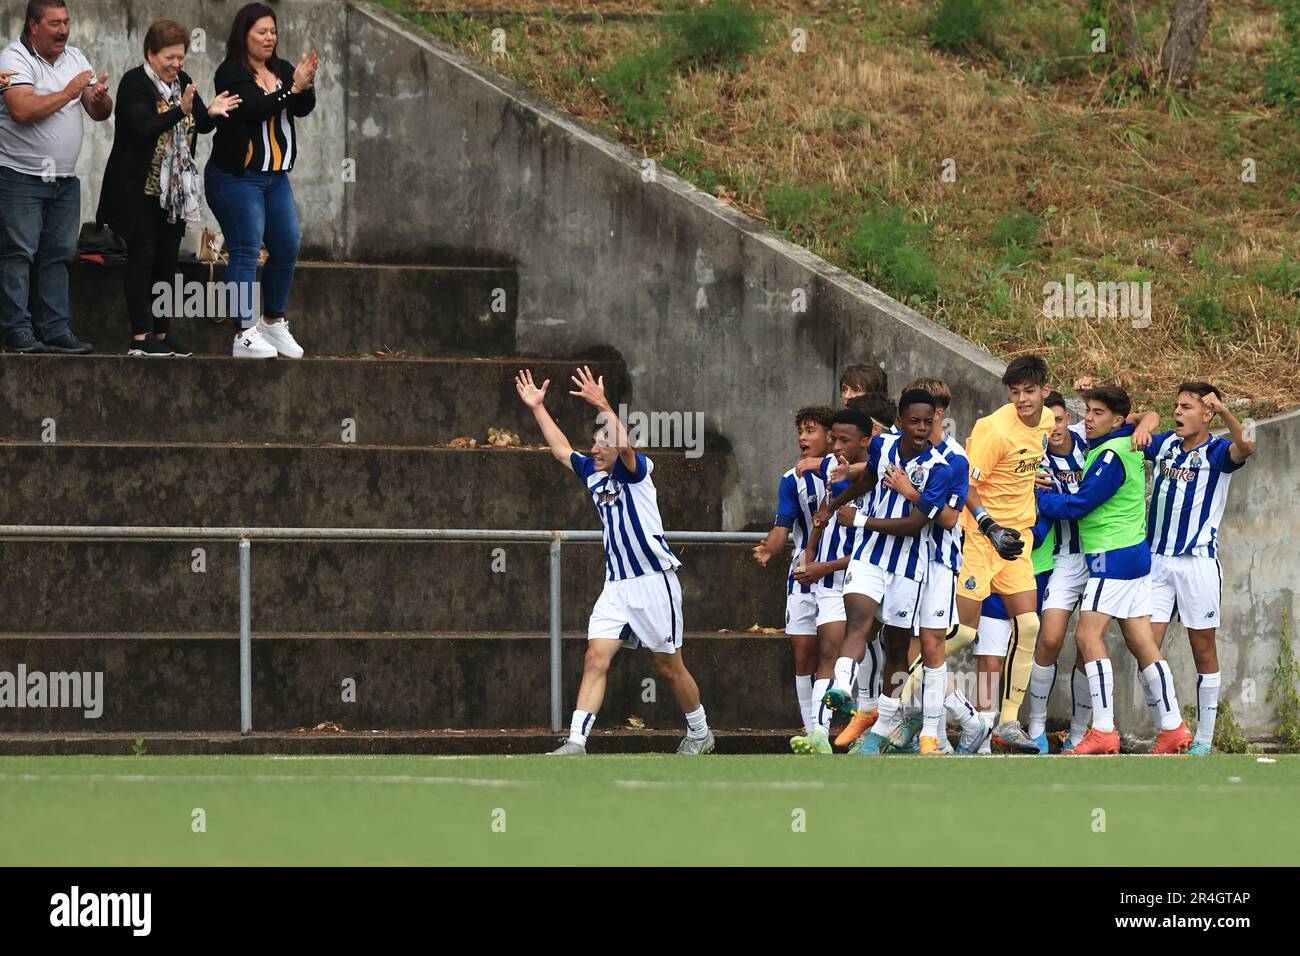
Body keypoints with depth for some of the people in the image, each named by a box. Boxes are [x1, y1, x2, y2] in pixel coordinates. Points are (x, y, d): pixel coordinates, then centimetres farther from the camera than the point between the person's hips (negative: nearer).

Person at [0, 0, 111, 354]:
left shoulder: (76, 59, 12)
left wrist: (100, 98, -12)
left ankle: (55, 331, 7)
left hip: (65, 179, 7)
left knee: (59, 255, 5)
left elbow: (100, 114, 12)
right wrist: (69, 92, -16)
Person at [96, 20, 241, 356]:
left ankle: (163, 333, 12)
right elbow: (144, 127, -24)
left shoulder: (181, 81, 9)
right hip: (140, 187, -7)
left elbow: (202, 126, 5)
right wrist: (181, 111, -36)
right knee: (142, 257, -6)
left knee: (167, 261, 7)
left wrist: (211, 113, -17)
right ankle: (140, 337, -5)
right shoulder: (135, 83, -11)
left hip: (175, 188, 7)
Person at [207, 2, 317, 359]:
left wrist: (307, 84, -19)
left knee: (287, 249, 6)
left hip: (275, 177, 7)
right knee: (246, 251, -9)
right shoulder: (232, 73, -8)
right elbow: (256, 107, -22)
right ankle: (245, 335, -10)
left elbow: (303, 108, -1)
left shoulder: (282, 70, 11)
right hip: (236, 178, -7)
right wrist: (293, 87, -26)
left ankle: (273, 323, 21)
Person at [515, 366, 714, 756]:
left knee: (669, 666, 4)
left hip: (653, 582, -6)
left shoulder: (635, 472, -8)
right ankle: (576, 742, -16)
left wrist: (603, 406, -33)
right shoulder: (593, 474, 12)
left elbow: (625, 447, -30)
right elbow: (560, 449, 25)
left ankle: (700, 734, 24)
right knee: (596, 658, -9)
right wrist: (538, 407, 25)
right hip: (616, 587, 6)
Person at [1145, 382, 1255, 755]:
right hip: (1156, 557, 5)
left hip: (1198, 560, -5)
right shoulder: (1164, 444, 8)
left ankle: (1204, 739, 11)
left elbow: (1245, 447, -28)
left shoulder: (1216, 452, -7)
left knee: (1203, 648, 4)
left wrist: (1224, 411, -41)